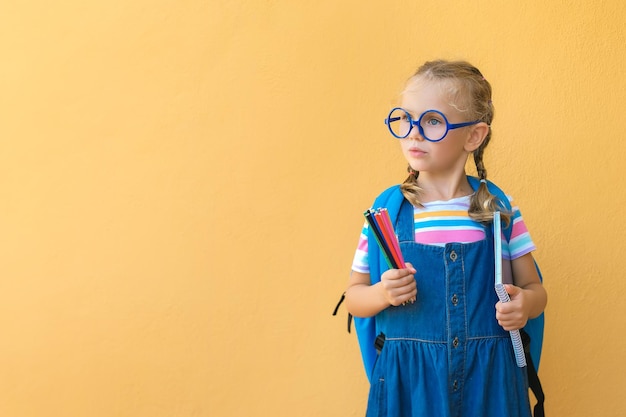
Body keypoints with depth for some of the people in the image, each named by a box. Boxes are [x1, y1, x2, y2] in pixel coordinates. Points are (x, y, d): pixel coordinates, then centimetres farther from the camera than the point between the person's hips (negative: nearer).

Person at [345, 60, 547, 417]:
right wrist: (383, 293, -16)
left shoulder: (501, 211, -1)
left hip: (488, 379, 0)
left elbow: (535, 289, 8)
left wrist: (525, 304, -14)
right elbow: (354, 296, 6)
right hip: (408, 380, 0)